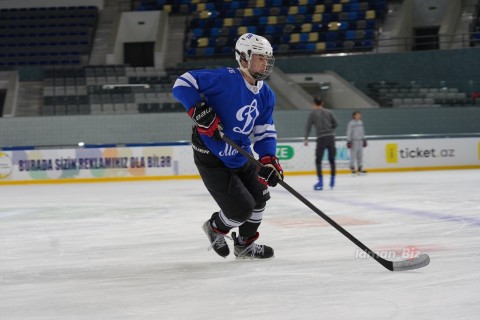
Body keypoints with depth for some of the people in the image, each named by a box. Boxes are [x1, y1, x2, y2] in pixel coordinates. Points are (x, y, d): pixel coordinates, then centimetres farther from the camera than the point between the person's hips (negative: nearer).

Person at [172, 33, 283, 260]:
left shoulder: (266, 96, 2)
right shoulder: (226, 79, -22)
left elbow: (265, 132, 5)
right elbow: (183, 83, -22)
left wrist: (268, 159, -11)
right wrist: (198, 110, -34)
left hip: (241, 157, 8)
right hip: (211, 159, -8)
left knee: (259, 197, 16)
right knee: (241, 209, -11)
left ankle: (244, 245, 37)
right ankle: (215, 228, 23)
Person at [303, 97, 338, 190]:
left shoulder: (313, 113, 3)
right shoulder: (328, 112, 9)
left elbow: (308, 126, -1)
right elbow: (336, 124, 7)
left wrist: (306, 138, 2)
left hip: (321, 138, -3)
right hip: (331, 137, 3)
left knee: (318, 161, 4)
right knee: (332, 160, 14)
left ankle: (320, 182, -5)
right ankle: (332, 181, 16)